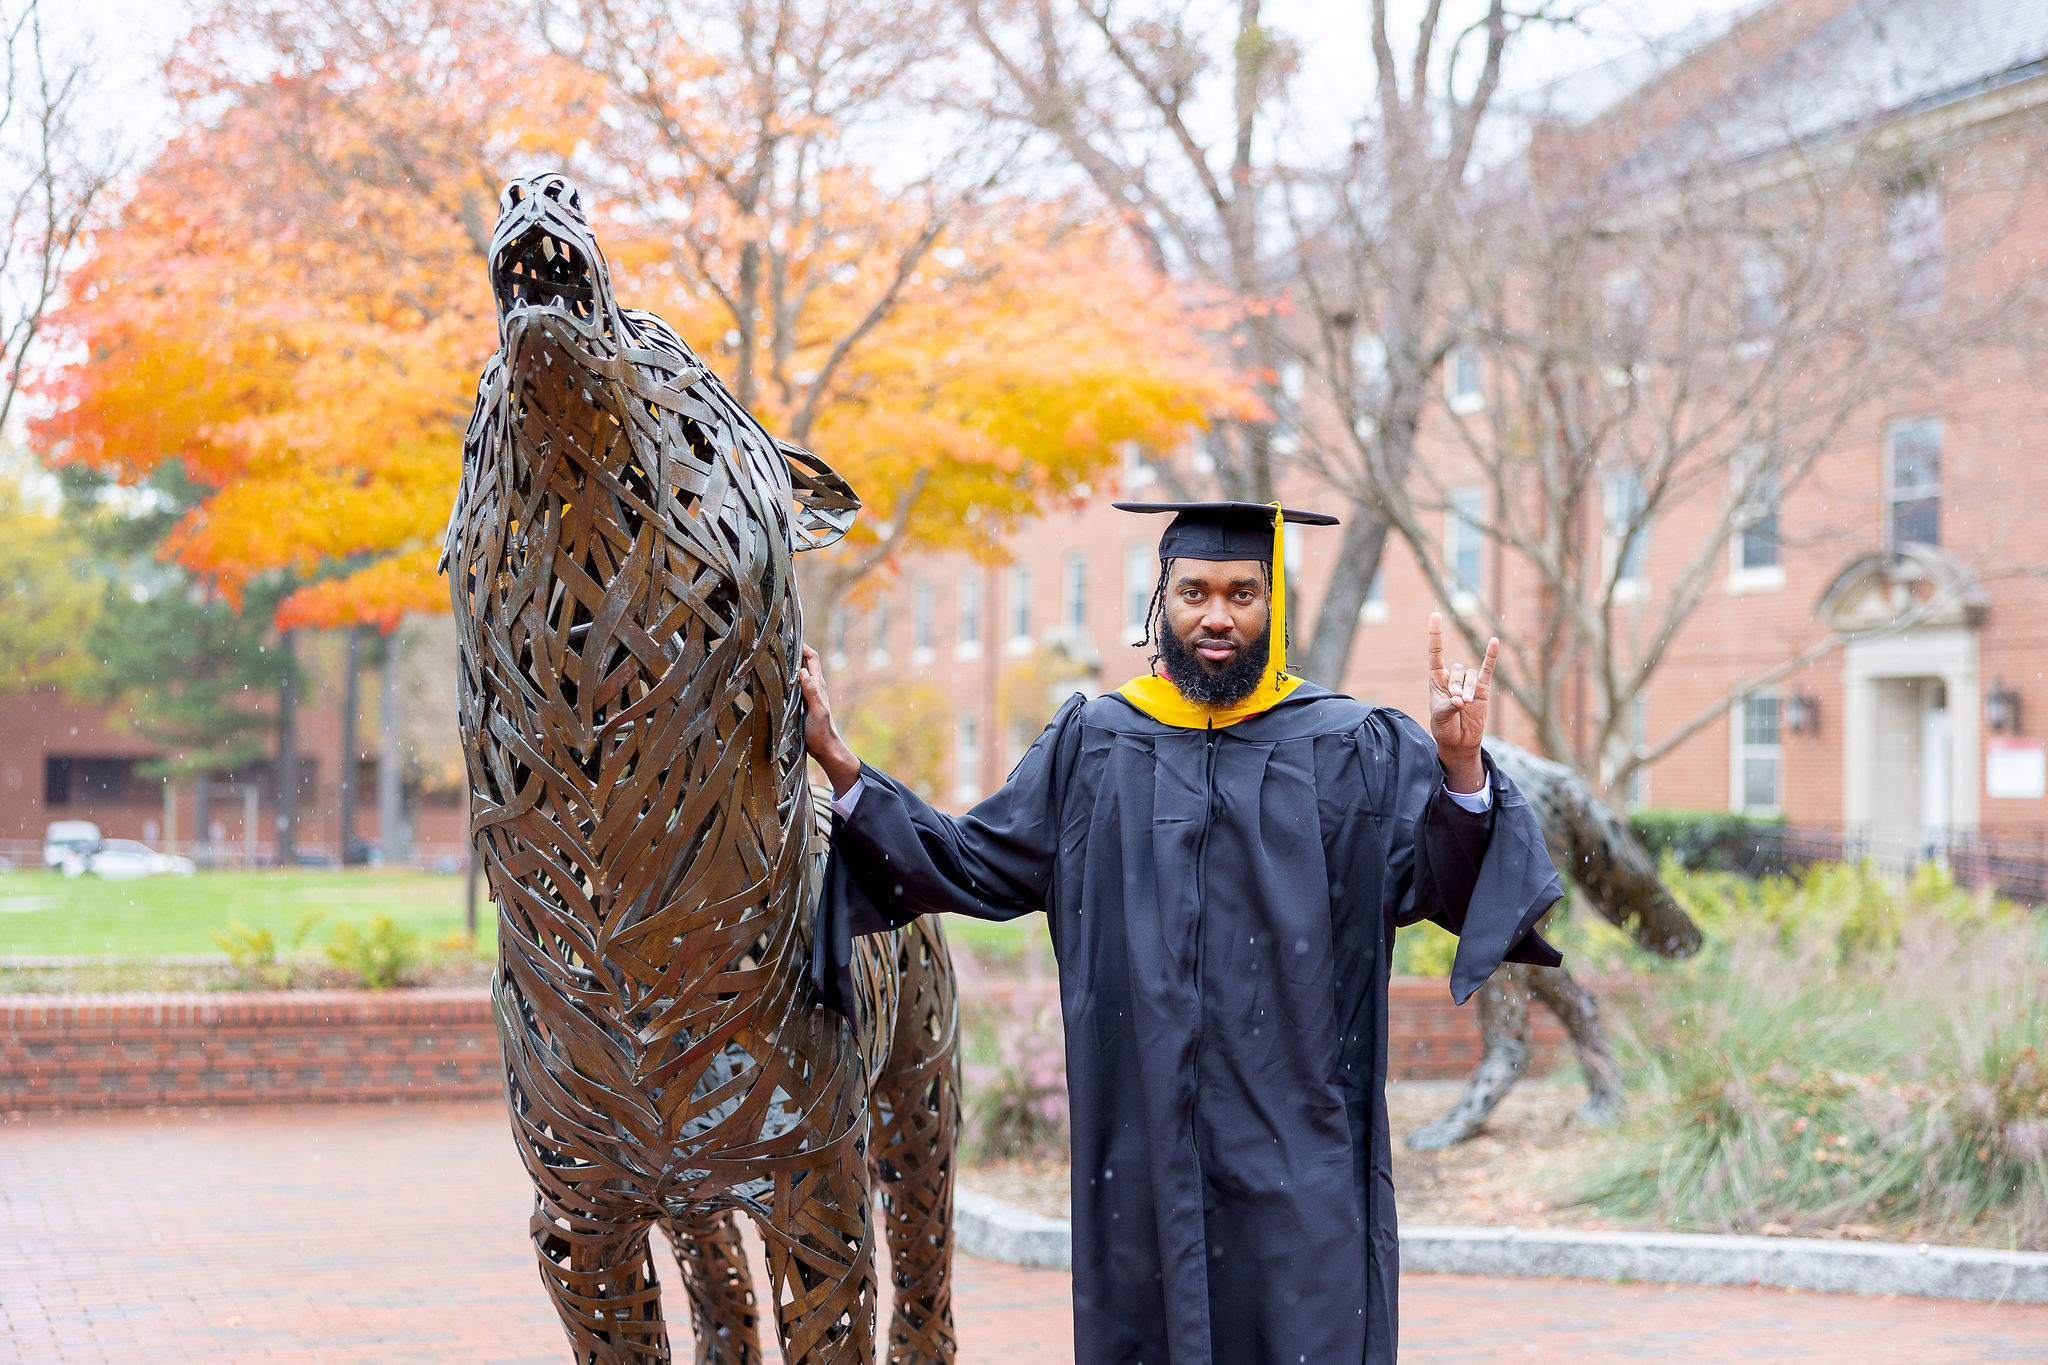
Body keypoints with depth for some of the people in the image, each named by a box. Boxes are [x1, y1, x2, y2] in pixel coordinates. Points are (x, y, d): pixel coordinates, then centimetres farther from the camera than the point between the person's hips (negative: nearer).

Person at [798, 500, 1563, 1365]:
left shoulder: (1354, 751, 2)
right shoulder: (1091, 748, 9)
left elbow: (1448, 880, -8)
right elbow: (969, 863, 11)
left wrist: (1462, 770, -27)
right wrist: (843, 769, 2)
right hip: (1141, 1154, 2)